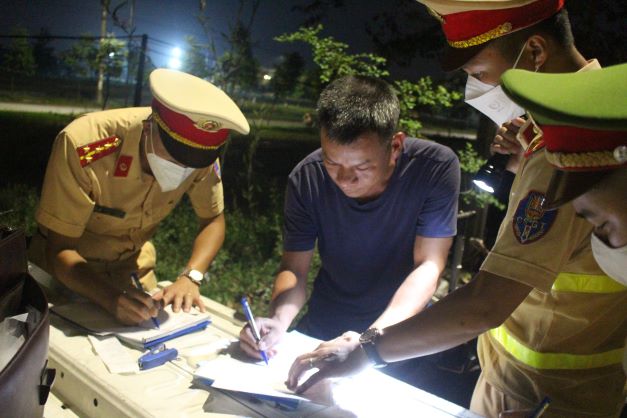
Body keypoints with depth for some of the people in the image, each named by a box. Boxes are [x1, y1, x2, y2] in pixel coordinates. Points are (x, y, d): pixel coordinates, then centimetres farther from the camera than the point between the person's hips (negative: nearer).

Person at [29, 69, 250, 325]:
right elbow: (59, 249, -26)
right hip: (68, 270, -2)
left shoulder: (202, 152, -22)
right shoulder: (82, 146, -33)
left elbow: (214, 221, -9)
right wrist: (111, 298, -43)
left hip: (133, 268, 2)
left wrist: (190, 277, -27)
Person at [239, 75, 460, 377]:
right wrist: (278, 321, -29)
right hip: (320, 331, 1)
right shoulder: (306, 178, -14)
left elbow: (428, 267, -21)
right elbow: (294, 268, -8)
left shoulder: (436, 167, -21)